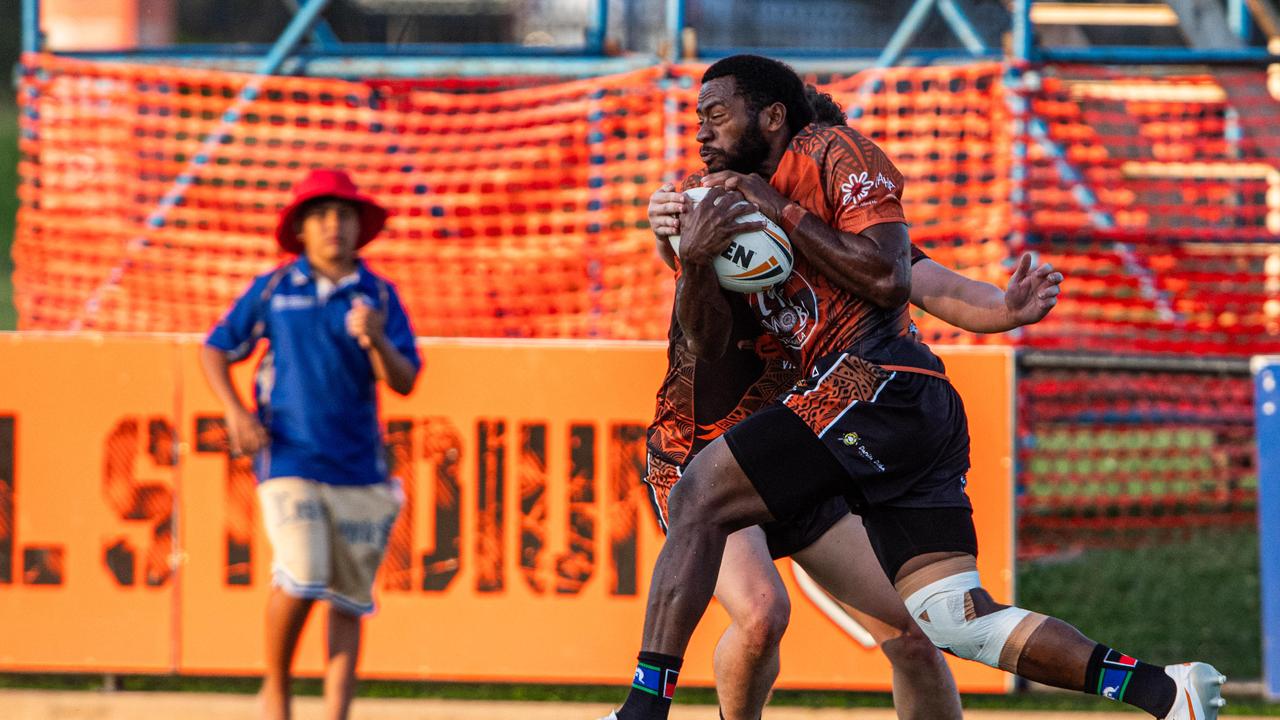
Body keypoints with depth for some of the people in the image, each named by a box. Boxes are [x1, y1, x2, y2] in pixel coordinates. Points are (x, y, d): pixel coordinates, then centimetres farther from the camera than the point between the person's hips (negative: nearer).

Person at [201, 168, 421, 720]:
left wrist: (376, 342, -22)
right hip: (289, 461, -2)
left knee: (348, 598, 3)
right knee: (301, 579, -18)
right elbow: (216, 349, 12)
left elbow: (404, 381, -1)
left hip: (358, 466, 2)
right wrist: (235, 412, -4)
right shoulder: (273, 290, 4)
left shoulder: (378, 296, 6)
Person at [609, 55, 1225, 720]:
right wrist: (694, 262, -8)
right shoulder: (735, 195, 24)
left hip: (876, 383, -9)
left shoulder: (834, 154, 1)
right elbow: (708, 342, 11)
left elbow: (888, 280, -13)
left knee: (698, 497, -14)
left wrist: (783, 212, -8)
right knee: (956, 618, 2)